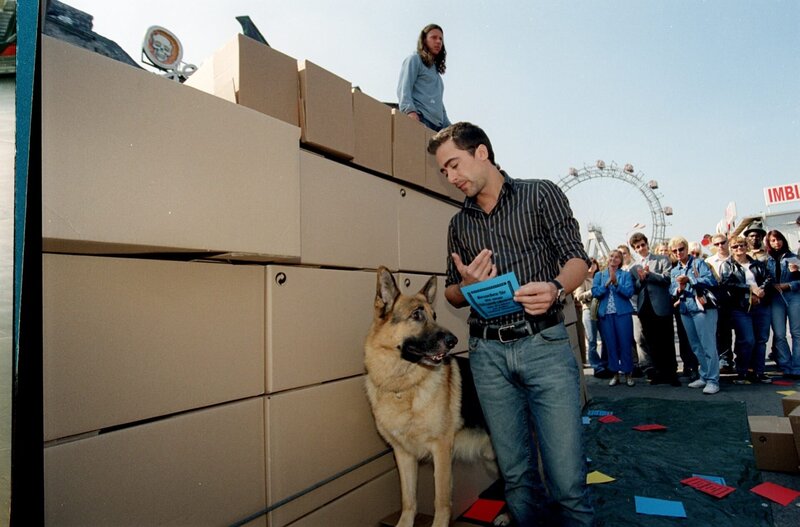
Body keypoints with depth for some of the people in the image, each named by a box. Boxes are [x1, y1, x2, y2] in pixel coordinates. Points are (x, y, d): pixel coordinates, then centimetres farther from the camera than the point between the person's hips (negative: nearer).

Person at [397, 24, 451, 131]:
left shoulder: (435, 69, 33)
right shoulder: (414, 59, 11)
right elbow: (403, 89, -5)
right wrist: (410, 110, -25)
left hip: (437, 125, 7)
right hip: (419, 120, -7)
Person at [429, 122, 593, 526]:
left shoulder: (541, 194, 5)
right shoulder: (459, 224, 16)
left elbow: (577, 259, 0)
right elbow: (452, 294, 18)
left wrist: (555, 288, -22)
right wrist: (467, 286, -6)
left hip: (543, 344, -3)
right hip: (487, 352, 4)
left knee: (567, 474, -4)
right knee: (515, 473, 12)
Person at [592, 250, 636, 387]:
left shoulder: (625, 274, 5)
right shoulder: (599, 275, 10)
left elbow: (629, 292, -8)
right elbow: (595, 292, -2)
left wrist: (616, 283, -21)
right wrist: (607, 283, -16)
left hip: (623, 313, -2)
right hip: (605, 314, 2)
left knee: (625, 344, -1)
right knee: (610, 345, 5)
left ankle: (628, 373, 10)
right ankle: (616, 373, 14)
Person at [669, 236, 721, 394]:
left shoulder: (699, 263, 0)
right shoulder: (674, 271, 16)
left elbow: (711, 281, -15)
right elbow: (672, 292, 8)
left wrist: (690, 279, -20)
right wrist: (679, 289, -12)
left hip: (703, 308, -6)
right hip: (685, 311, 6)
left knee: (708, 345, -5)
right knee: (696, 347, 12)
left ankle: (713, 380, 0)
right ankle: (704, 376, 22)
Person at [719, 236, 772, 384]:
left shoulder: (758, 264, 16)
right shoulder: (726, 265, 3)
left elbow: (767, 279, 7)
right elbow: (727, 284, -10)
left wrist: (760, 291, -12)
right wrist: (750, 288, -15)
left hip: (761, 307, 4)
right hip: (740, 308, -4)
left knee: (761, 339, 6)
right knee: (747, 341, -9)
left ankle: (758, 372, 17)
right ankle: (742, 373, 5)